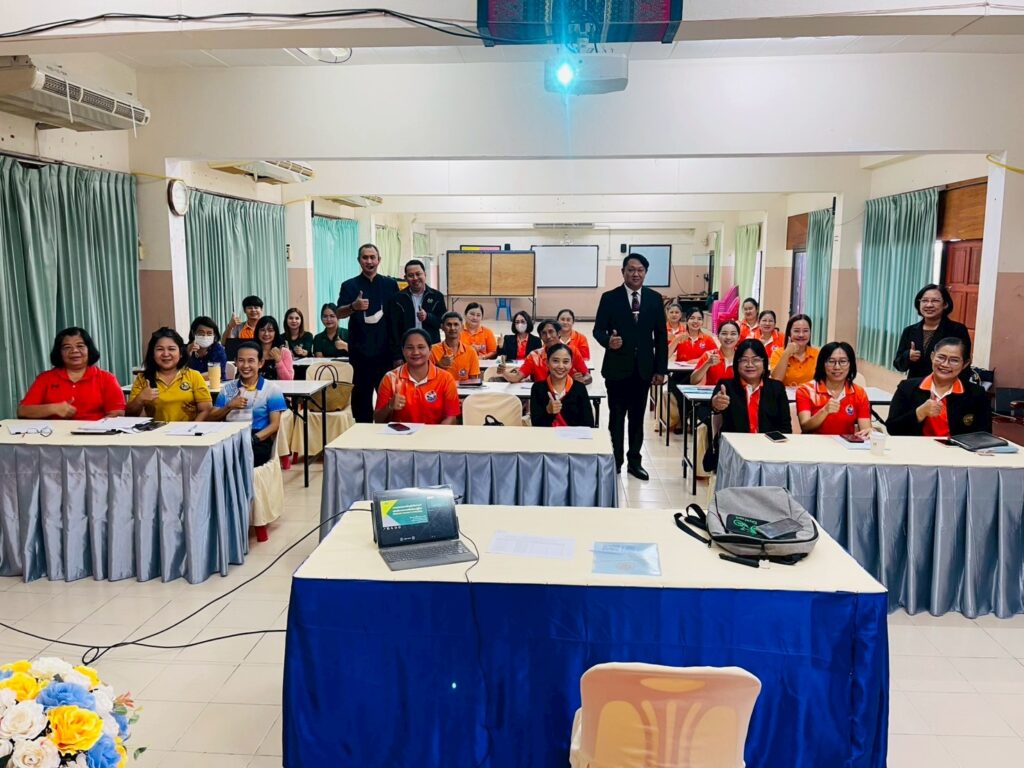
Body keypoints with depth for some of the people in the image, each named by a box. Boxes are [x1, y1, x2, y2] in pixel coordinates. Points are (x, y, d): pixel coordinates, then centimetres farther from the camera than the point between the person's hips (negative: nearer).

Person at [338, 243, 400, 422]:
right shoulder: (350, 285, 3)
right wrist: (354, 306, -28)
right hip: (361, 349, -1)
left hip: (386, 348, 1)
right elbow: (338, 314, -7)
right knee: (362, 392, 2)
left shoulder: (390, 284, 7)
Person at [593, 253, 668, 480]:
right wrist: (607, 340, -28)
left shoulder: (655, 298, 3)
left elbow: (661, 335, 4)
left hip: (644, 367, 2)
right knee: (616, 417, 7)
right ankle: (615, 461, 19)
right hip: (617, 367, -2)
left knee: (637, 417, 11)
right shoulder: (609, 297, -4)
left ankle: (634, 461, 23)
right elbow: (598, 329, -4)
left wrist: (661, 369, 1)